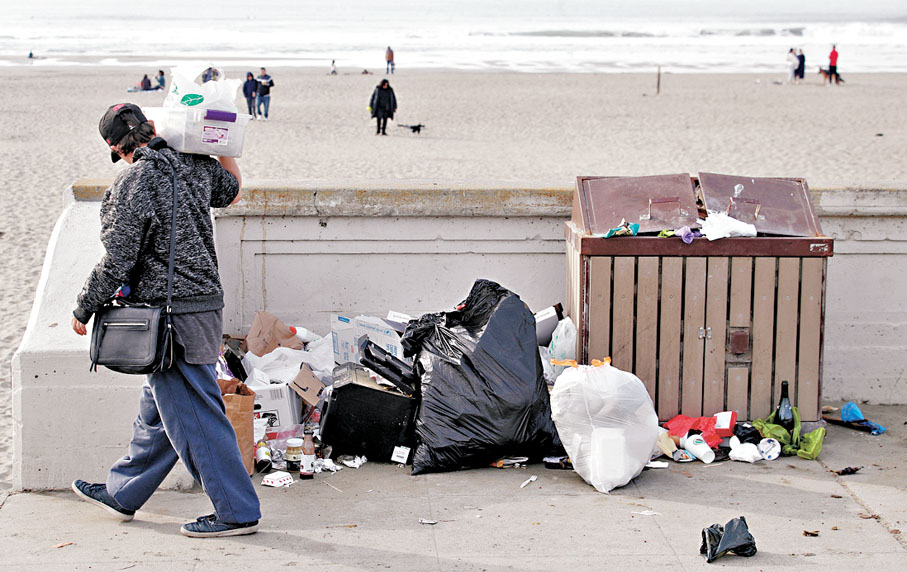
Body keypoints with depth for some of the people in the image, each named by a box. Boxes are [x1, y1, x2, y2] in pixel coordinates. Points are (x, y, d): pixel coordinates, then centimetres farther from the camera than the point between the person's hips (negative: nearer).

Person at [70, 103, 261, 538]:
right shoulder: (194, 166, 5)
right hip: (205, 302, 9)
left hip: (170, 314, -9)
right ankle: (121, 494, 33)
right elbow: (232, 190, 27)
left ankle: (237, 512, 3)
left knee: (193, 414, -2)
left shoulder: (132, 184, -16)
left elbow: (116, 262, -15)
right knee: (157, 408, 19)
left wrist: (83, 309, -1)